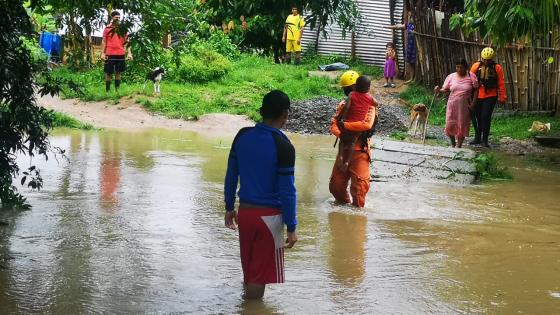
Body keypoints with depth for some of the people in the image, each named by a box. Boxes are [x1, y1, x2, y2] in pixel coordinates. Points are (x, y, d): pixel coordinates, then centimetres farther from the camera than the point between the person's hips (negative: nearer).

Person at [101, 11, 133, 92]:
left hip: (120, 54, 2)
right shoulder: (107, 28, 2)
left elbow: (127, 41, 7)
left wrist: (129, 53, -2)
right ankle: (107, 90, 7)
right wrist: (102, 53, -5)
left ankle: (117, 90, 12)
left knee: (118, 72, 7)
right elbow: (104, 41, 3)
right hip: (109, 54, -2)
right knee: (108, 73, 2)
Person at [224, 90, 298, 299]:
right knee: (260, 274, 4)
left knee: (249, 269, 18)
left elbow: (231, 176, 7)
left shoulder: (243, 136, 0)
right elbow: (287, 190, -14)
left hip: (244, 211, 5)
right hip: (269, 215, -5)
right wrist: (291, 227, -7)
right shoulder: (283, 146, -16)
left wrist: (229, 208, 18)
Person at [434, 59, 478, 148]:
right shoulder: (451, 77, 2)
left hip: (465, 105, -1)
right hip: (452, 104, 2)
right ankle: (453, 144, 22)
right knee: (450, 125, -3)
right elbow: (445, 89, 5)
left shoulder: (471, 76, -2)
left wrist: (473, 102, -8)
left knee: (462, 125, 1)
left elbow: (476, 90, 0)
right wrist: (439, 90, -17)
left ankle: (459, 146, 14)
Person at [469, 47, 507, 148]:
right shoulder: (476, 66, -1)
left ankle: (485, 140, -1)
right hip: (478, 96, 2)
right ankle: (477, 138, 25)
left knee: (486, 117, -10)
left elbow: (501, 83, -1)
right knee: (478, 117, 11)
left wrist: (502, 97, -2)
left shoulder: (497, 68, -3)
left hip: (490, 97, -2)